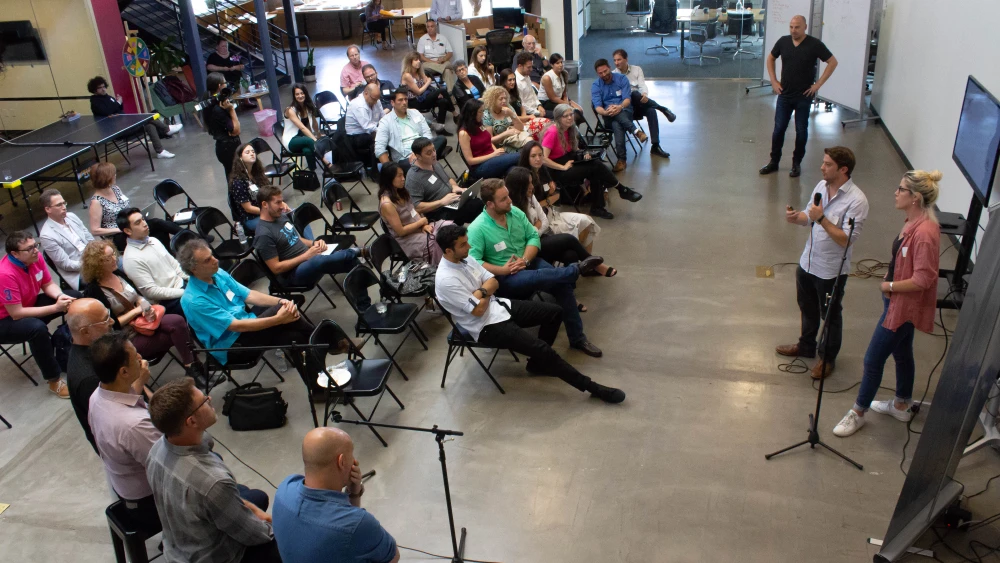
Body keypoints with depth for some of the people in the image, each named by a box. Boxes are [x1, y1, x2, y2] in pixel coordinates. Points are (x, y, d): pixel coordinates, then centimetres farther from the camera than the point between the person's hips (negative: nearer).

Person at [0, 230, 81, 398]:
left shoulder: (35, 257, -13)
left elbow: (48, 284, 3)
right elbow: (16, 314, -31)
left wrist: (60, 296, -20)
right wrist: (55, 308, -31)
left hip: (30, 305, 8)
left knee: (76, 297, -3)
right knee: (37, 328, -38)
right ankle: (54, 379, -22)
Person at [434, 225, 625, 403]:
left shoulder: (466, 258, 1)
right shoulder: (446, 280, -25)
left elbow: (494, 283, 6)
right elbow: (478, 310, -23)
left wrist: (480, 291, -15)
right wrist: (485, 291, -4)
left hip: (499, 306, 9)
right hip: (486, 326, -9)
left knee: (554, 312, 2)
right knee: (543, 349, -19)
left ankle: (538, 362, 19)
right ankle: (591, 387, -6)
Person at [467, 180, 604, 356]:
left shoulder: (515, 212, 0)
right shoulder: (477, 229, -16)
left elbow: (533, 237, 3)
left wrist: (525, 260, -15)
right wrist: (503, 270, -26)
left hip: (528, 262, 6)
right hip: (505, 277, -5)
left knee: (563, 285, -16)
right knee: (541, 277, -35)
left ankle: (577, 338, -6)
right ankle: (577, 269, -11)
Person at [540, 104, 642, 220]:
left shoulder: (569, 129, 5)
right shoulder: (552, 132, -20)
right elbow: (543, 158, -26)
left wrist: (584, 153, 0)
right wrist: (563, 167, -23)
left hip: (569, 161, 8)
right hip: (556, 171, -8)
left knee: (596, 169, -18)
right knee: (595, 167, -19)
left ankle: (597, 207, -13)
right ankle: (622, 190, -1)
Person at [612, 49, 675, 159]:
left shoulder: (636, 69, 13)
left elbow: (642, 86, 1)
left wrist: (645, 95, -25)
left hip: (638, 105, 3)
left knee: (651, 110, -32)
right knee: (634, 94, -35)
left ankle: (655, 146, -31)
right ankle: (663, 109, -26)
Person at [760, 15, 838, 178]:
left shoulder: (814, 44, -10)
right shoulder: (783, 41, -1)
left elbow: (833, 62, -5)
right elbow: (770, 59, 15)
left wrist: (818, 84, -9)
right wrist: (774, 81, 6)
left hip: (804, 97, -2)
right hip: (784, 95, 2)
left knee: (801, 131, 6)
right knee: (778, 129, 5)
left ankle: (796, 163, 19)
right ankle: (774, 161, 19)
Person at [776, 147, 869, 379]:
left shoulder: (856, 200, -24)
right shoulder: (821, 186, -2)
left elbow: (847, 239, -27)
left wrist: (822, 219, -33)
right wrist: (796, 217, -12)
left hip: (831, 270, -7)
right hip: (808, 262, 7)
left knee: (830, 316, 13)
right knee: (807, 309, 25)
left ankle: (827, 358, 33)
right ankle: (806, 346, 47)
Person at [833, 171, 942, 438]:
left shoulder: (925, 233, -29)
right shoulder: (913, 223, 1)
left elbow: (923, 279, -27)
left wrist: (889, 286, -16)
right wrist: (890, 275, 2)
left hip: (903, 307, -10)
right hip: (898, 302, 10)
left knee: (873, 360, 2)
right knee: (901, 354, 25)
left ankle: (858, 412, 19)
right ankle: (902, 405, 43)